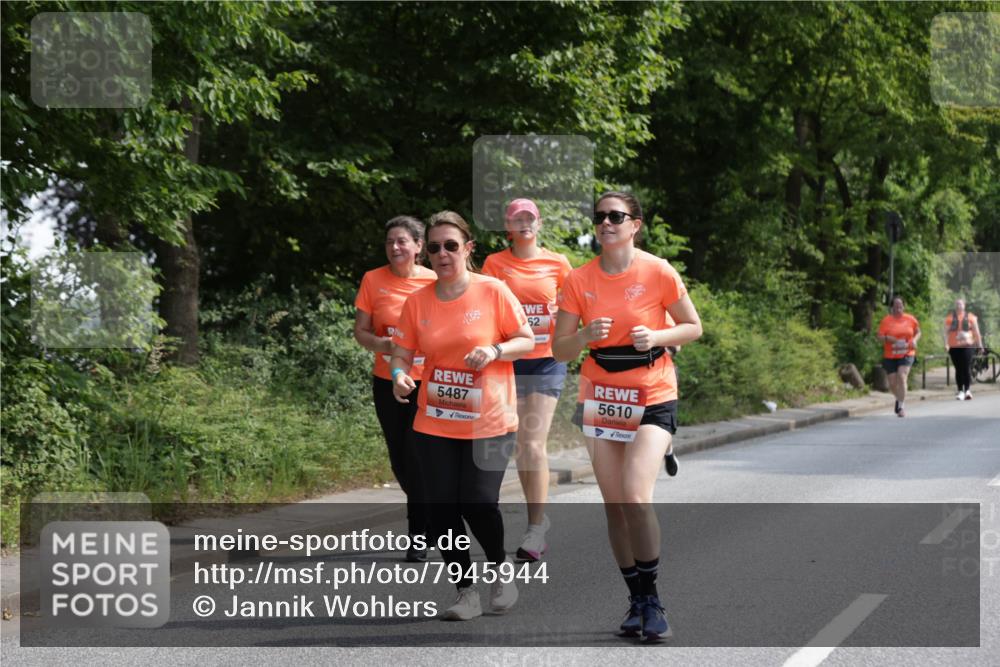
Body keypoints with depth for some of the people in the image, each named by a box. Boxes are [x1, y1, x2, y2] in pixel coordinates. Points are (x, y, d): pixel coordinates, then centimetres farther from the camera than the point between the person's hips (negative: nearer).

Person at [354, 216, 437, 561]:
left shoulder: (434, 282, -4)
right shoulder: (373, 280, 0)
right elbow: (360, 331, 3)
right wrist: (381, 344, -17)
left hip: (426, 382, -3)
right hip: (387, 383, 3)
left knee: (417, 459, -8)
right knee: (400, 462, 9)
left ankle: (419, 536, 7)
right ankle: (429, 511, 32)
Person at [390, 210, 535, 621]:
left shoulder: (493, 291, -5)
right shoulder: (417, 301, 2)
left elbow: (527, 341, -1)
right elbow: (402, 352, 6)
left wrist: (494, 351, -20)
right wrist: (399, 375, -16)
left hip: (489, 422, -3)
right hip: (434, 424, 3)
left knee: (478, 504, -12)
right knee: (442, 509, 0)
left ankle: (501, 569, 17)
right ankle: (466, 593, 15)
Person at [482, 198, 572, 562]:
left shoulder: (557, 263, 4)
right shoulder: (495, 263, 4)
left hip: (548, 360, -2)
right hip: (510, 361, 2)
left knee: (534, 444, -10)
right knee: (520, 444, 6)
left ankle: (535, 530, -10)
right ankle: (539, 515, 22)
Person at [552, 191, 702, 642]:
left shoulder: (658, 272, -8)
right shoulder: (580, 280, -1)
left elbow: (693, 327, 2)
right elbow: (559, 350, 2)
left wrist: (656, 336, -17)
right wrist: (586, 335, -19)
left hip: (652, 399, -3)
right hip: (601, 398, 4)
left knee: (637, 498, -18)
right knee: (614, 505, 5)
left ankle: (652, 599, -3)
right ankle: (636, 601, 19)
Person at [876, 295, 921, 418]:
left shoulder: (910, 319, 3)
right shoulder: (886, 320, -2)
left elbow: (918, 332, 16)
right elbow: (880, 336, -2)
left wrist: (915, 340, -5)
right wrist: (887, 338, -24)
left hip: (907, 354, -1)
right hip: (890, 356, 1)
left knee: (901, 377, -22)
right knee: (892, 383, 2)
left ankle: (901, 406, -15)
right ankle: (899, 398, 37)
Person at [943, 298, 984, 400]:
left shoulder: (970, 317, 6)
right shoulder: (950, 318, 6)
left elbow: (976, 332, 10)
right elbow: (946, 332, 1)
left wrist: (979, 345, 7)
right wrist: (946, 344, -12)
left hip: (967, 346, -1)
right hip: (954, 347, 1)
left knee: (967, 368, -11)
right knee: (958, 369, 4)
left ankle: (968, 390, -12)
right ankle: (960, 391, 8)